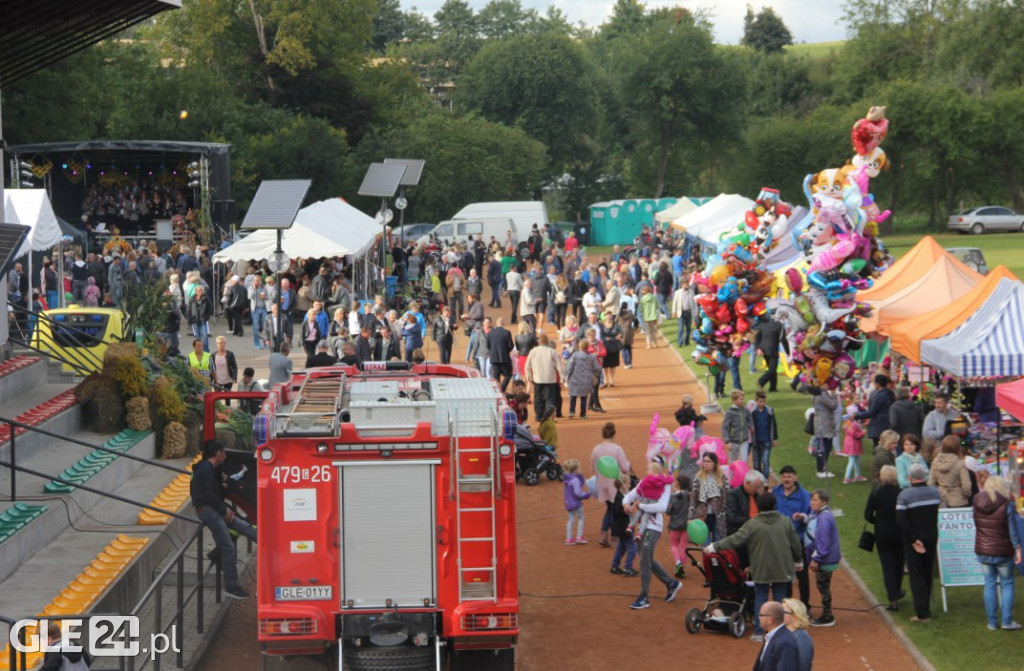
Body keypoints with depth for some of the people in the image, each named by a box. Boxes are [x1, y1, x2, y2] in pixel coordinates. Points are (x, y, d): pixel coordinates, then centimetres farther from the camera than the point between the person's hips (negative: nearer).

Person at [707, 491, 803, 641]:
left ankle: (759, 633, 9)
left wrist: (713, 547, -6)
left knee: (760, 599, 10)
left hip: (761, 570, -2)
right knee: (780, 599, 11)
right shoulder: (786, 522, -2)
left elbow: (735, 540, -14)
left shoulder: (752, 525, -13)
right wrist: (798, 561, 23)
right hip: (782, 570, 2)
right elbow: (795, 545, 6)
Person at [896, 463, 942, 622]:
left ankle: (922, 613, -4)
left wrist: (913, 541, -18)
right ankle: (925, 607, 29)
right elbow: (938, 515, 6)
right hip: (932, 538, 4)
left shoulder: (904, 495, -16)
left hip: (913, 540, -4)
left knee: (916, 576, 1)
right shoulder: (935, 492, -1)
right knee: (927, 574, 18)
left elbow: (901, 521, -21)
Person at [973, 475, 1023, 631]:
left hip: (983, 551, 4)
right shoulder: (1007, 505, -13)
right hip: (1003, 552, -4)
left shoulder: (977, 503, 0)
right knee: (1007, 585, 9)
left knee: (989, 585, 10)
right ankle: (1006, 621, 4)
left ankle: (992, 622, 11)